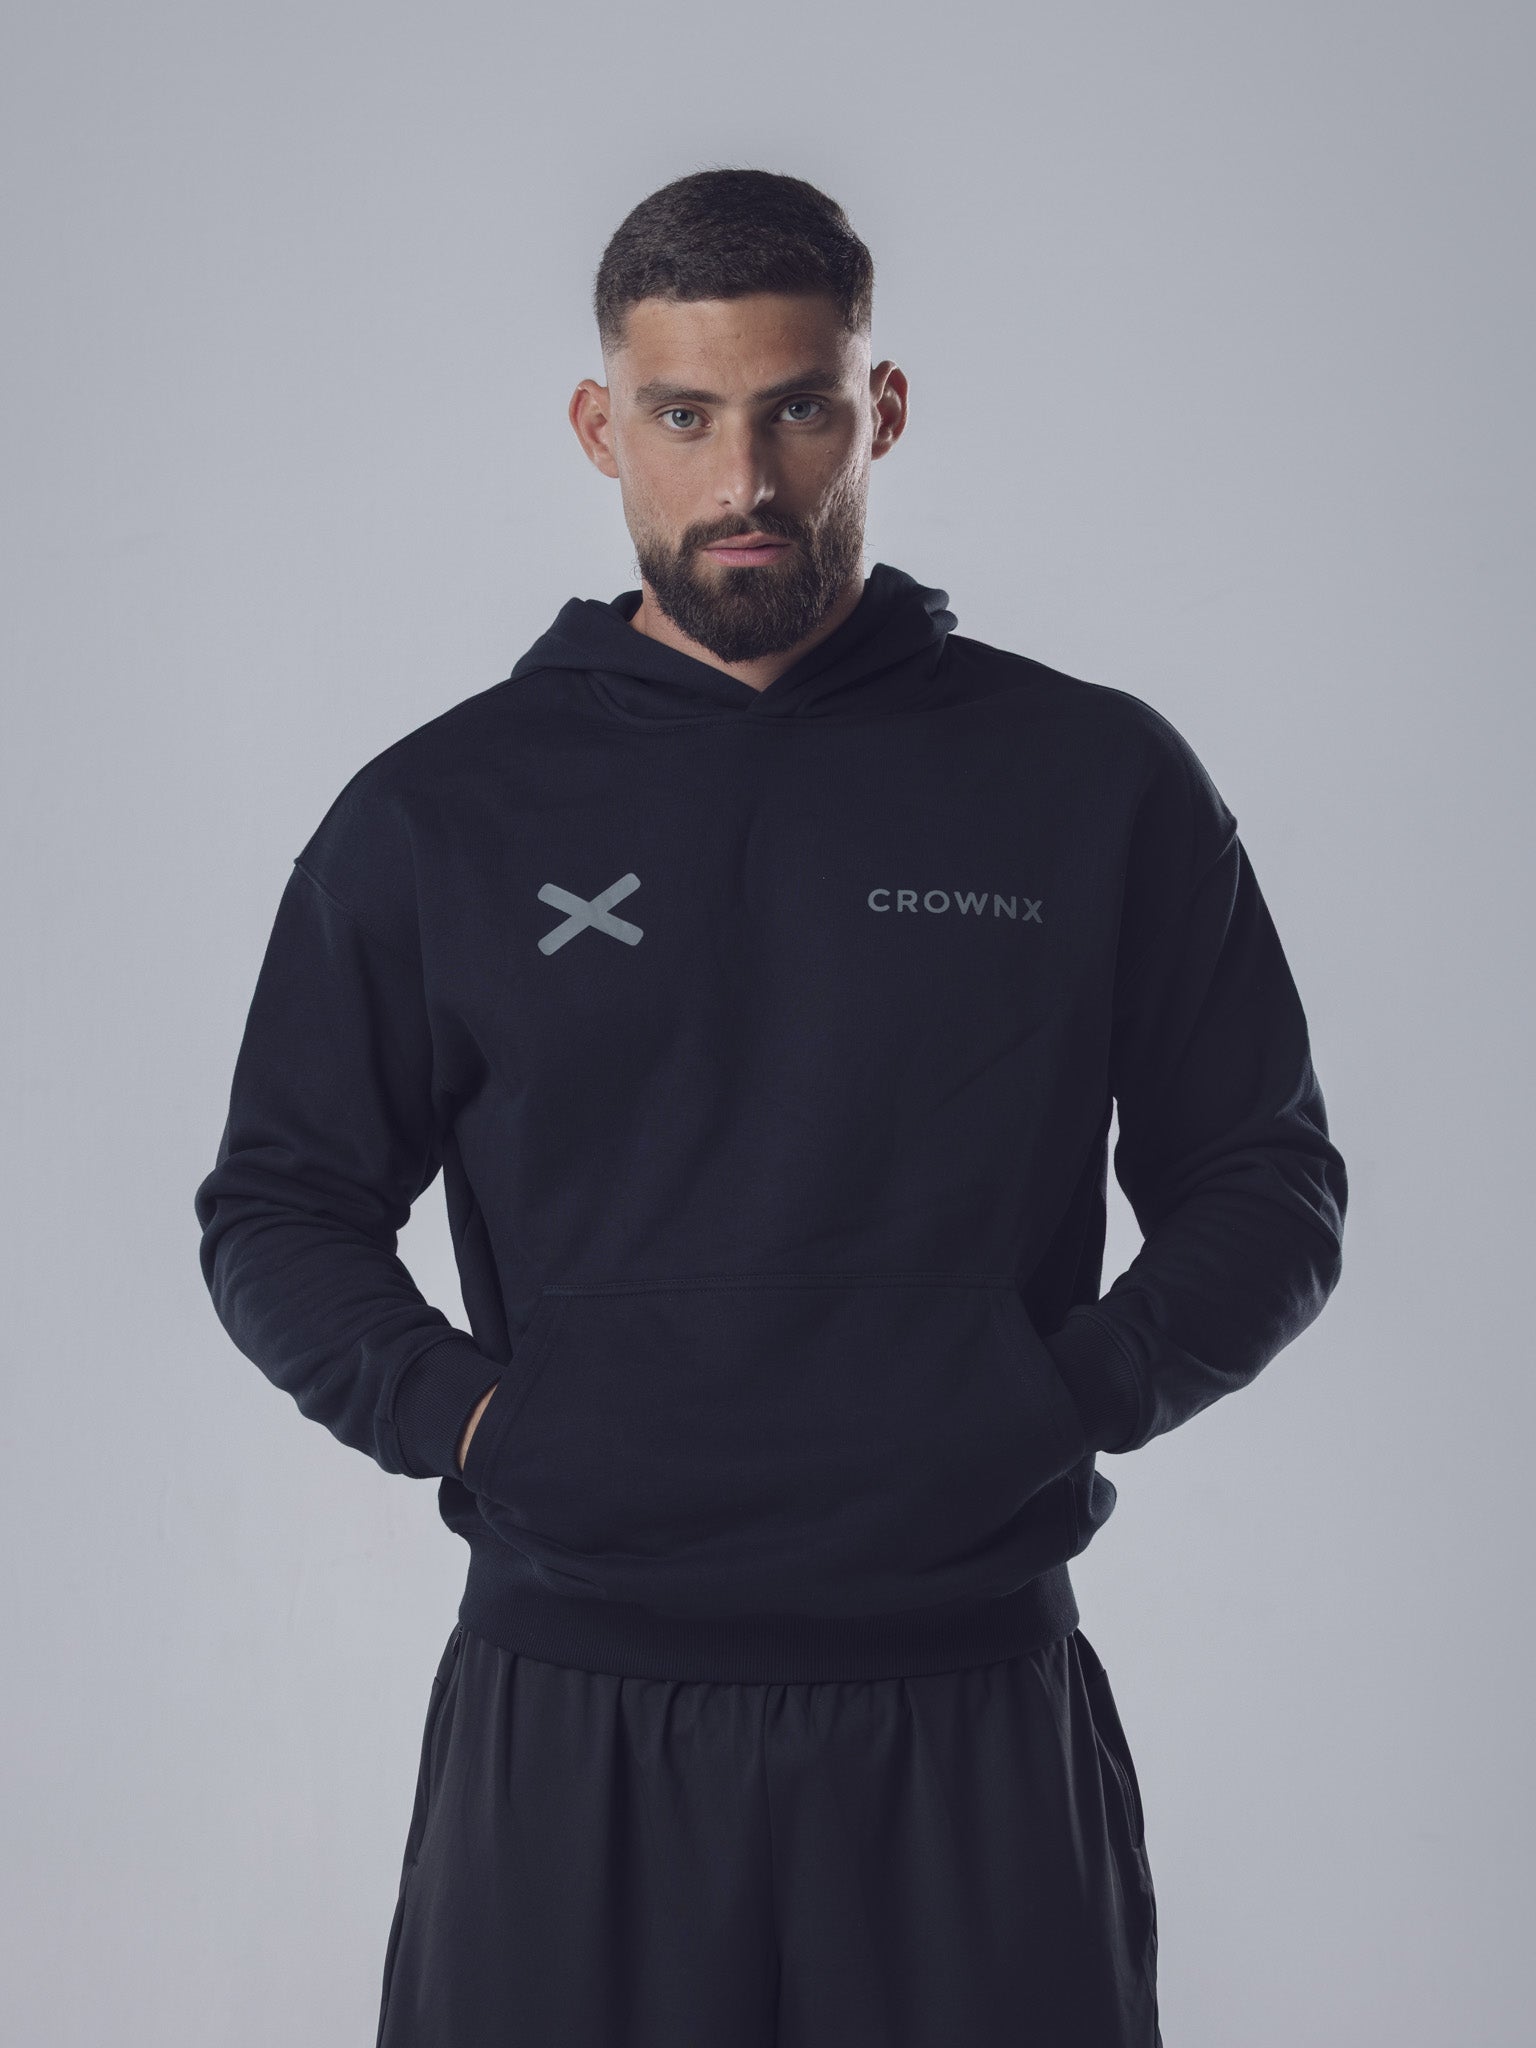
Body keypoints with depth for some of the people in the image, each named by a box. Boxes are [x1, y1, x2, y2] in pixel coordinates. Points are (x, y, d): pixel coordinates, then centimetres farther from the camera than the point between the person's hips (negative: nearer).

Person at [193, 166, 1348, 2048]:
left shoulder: (1100, 783, 4)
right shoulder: (435, 814, 5)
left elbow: (1268, 1188, 8)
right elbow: (276, 1209, 11)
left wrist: (1067, 1397, -8)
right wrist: (455, 1414, -6)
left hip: (976, 1720, 0)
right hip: (566, 1729, 1)